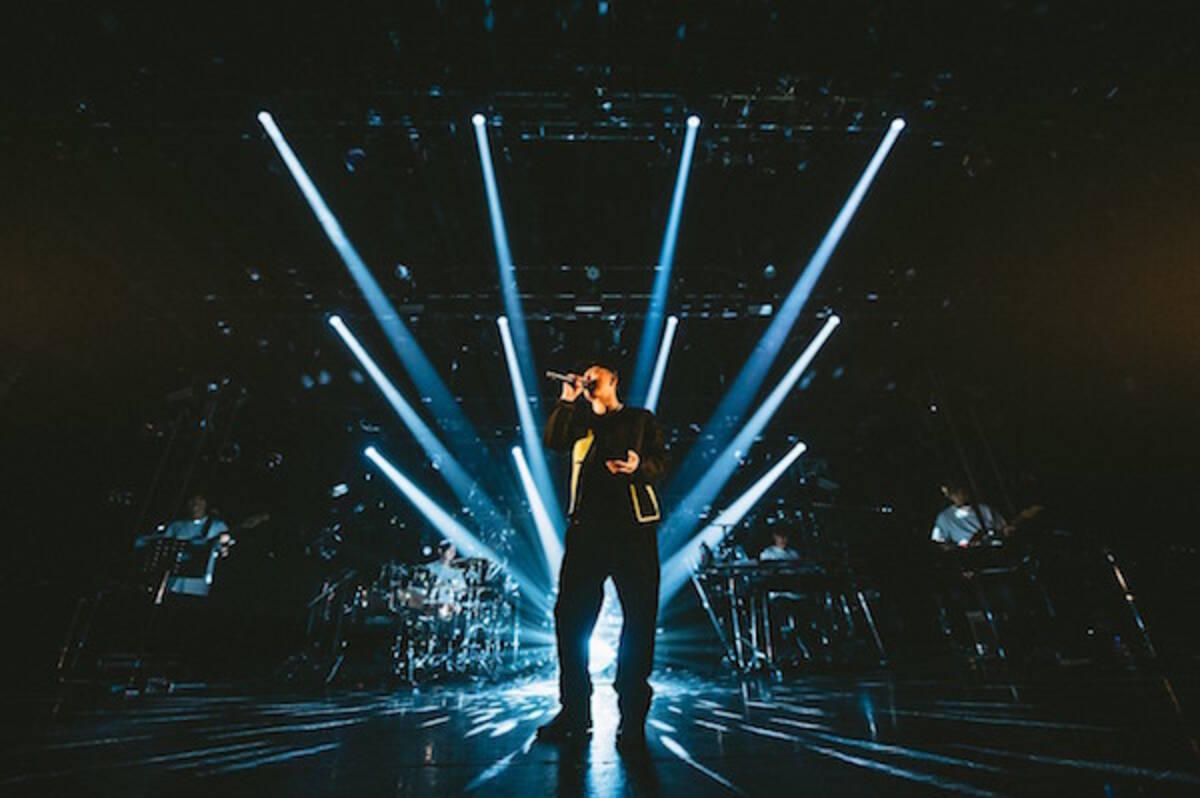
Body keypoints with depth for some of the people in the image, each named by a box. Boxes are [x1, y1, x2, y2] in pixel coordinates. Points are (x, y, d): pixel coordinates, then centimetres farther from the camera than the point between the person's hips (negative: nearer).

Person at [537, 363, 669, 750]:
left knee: (638, 622, -1)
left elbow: (661, 461, 5)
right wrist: (567, 400, -1)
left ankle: (632, 717, 12)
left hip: (633, 529, -2)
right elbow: (553, 440, 3)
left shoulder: (641, 419, 15)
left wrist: (640, 466, -15)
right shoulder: (581, 421, 21)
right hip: (586, 527, 2)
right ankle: (574, 713, 17)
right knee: (570, 617, 2)